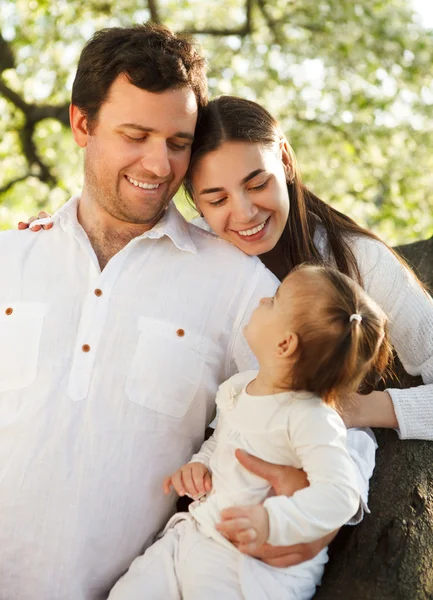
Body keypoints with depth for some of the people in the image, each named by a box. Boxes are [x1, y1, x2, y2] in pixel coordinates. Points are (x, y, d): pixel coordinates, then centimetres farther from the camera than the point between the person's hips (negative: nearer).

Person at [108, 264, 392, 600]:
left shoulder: (311, 419, -20)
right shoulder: (235, 389, 6)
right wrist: (198, 463, 4)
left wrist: (272, 520, -36)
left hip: (256, 564, -7)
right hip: (193, 537, 7)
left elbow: (340, 494, -28)